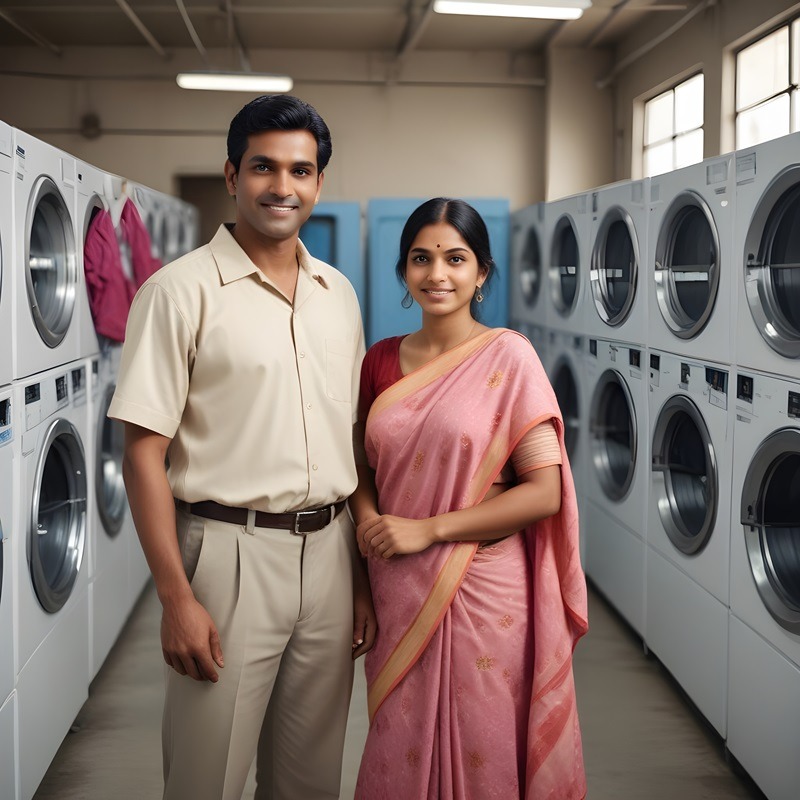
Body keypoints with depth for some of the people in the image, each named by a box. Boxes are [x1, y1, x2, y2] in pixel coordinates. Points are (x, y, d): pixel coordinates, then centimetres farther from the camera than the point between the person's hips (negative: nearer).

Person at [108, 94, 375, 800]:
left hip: (328, 550, 5)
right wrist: (177, 597, -16)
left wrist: (366, 577, 11)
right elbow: (144, 451, -11)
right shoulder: (182, 291, -9)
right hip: (231, 551, -5)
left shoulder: (339, 294, 9)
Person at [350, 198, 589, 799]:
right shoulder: (381, 361, 7)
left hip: (484, 591, -4)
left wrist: (427, 529, -15)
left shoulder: (507, 356, -7)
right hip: (398, 592, 4)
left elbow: (545, 492, -12)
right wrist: (368, 517, -6)